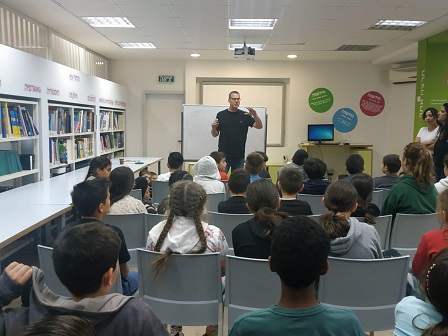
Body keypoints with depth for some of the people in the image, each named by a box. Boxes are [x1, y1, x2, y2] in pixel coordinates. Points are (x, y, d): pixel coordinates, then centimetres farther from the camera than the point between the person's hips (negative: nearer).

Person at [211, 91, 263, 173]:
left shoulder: (244, 115, 4)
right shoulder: (221, 115, 2)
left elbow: (259, 126, -4)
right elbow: (215, 134, 5)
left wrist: (255, 115, -21)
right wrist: (213, 128, -17)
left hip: (239, 156, 1)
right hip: (223, 154, -1)